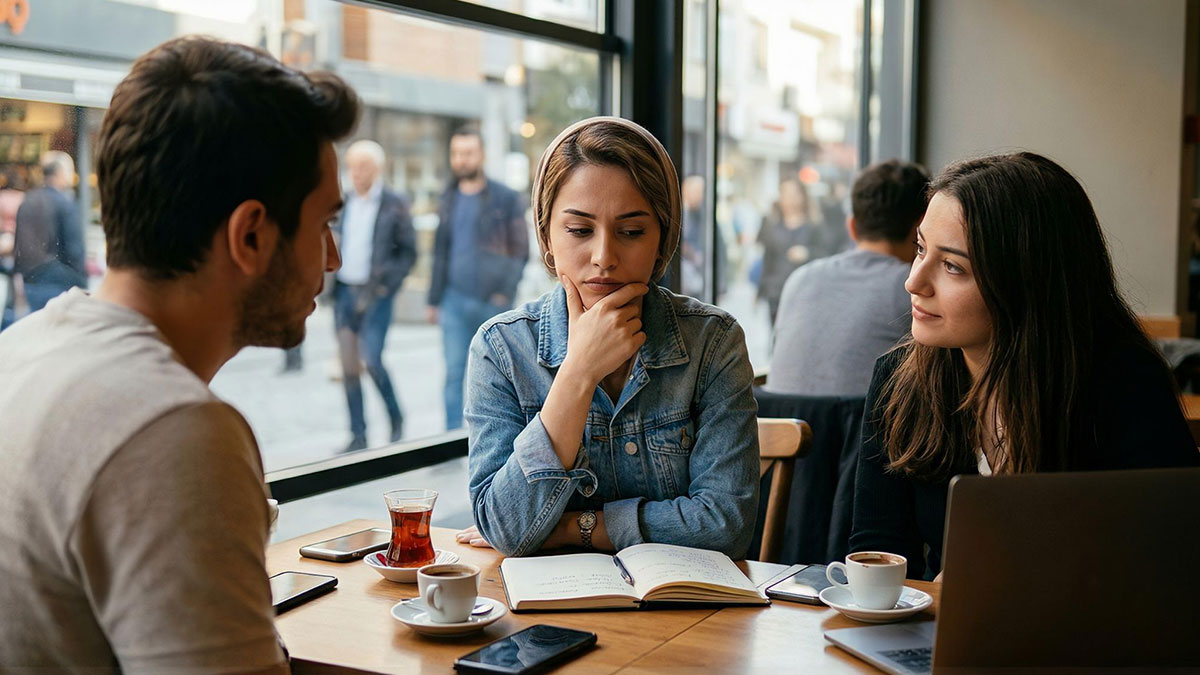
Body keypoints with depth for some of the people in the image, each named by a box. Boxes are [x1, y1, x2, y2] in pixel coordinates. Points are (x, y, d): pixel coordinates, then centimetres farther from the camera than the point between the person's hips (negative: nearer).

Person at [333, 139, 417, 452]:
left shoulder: (395, 205, -1)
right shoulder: (341, 202, 10)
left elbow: (409, 251, 1)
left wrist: (387, 283, -9)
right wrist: (330, 287, 4)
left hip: (376, 294, -4)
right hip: (344, 291, 4)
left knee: (371, 359, -13)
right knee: (349, 367, 3)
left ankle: (396, 418, 12)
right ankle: (358, 435, 11)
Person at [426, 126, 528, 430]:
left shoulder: (505, 199, -2)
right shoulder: (449, 199, 12)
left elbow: (520, 250, -3)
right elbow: (440, 250, 17)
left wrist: (506, 292, -13)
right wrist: (434, 299, 14)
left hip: (493, 302, -3)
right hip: (455, 300, 3)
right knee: (454, 372, -2)